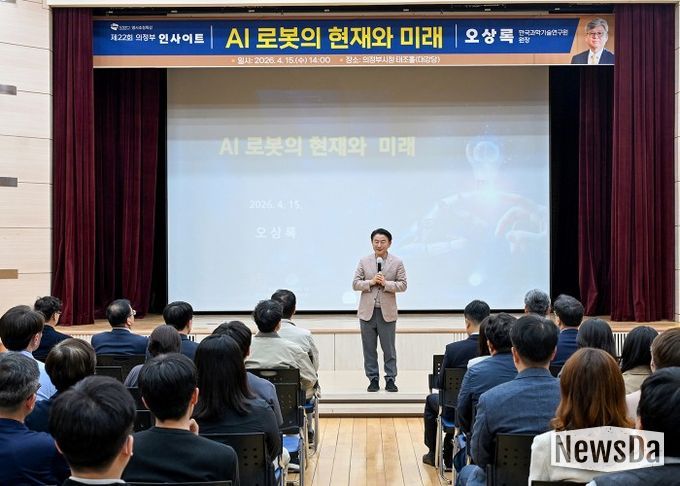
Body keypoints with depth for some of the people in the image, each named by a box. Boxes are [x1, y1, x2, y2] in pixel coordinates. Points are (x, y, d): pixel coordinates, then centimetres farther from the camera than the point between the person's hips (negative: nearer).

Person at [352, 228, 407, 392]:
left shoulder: (397, 262, 2)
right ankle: (373, 379, 14)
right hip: (367, 311, 1)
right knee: (369, 349, 6)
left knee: (389, 348, 4)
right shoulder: (364, 261, 5)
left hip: (387, 312, -1)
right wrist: (371, 282, -14)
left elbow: (402, 285, 0)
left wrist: (386, 283, -16)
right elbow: (355, 283, 3)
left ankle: (390, 379, 13)